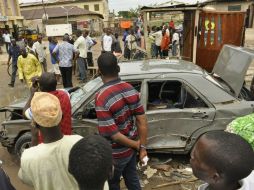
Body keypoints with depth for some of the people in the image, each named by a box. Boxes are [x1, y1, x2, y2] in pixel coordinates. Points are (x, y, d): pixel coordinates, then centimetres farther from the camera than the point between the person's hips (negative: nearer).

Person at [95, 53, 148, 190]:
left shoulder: (102, 98, -28)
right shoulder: (130, 89, -9)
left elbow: (113, 134, -26)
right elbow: (142, 121, -7)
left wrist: (136, 145, -12)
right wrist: (142, 147, 0)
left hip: (116, 153, -6)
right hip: (132, 147, 6)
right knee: (132, 178, 28)